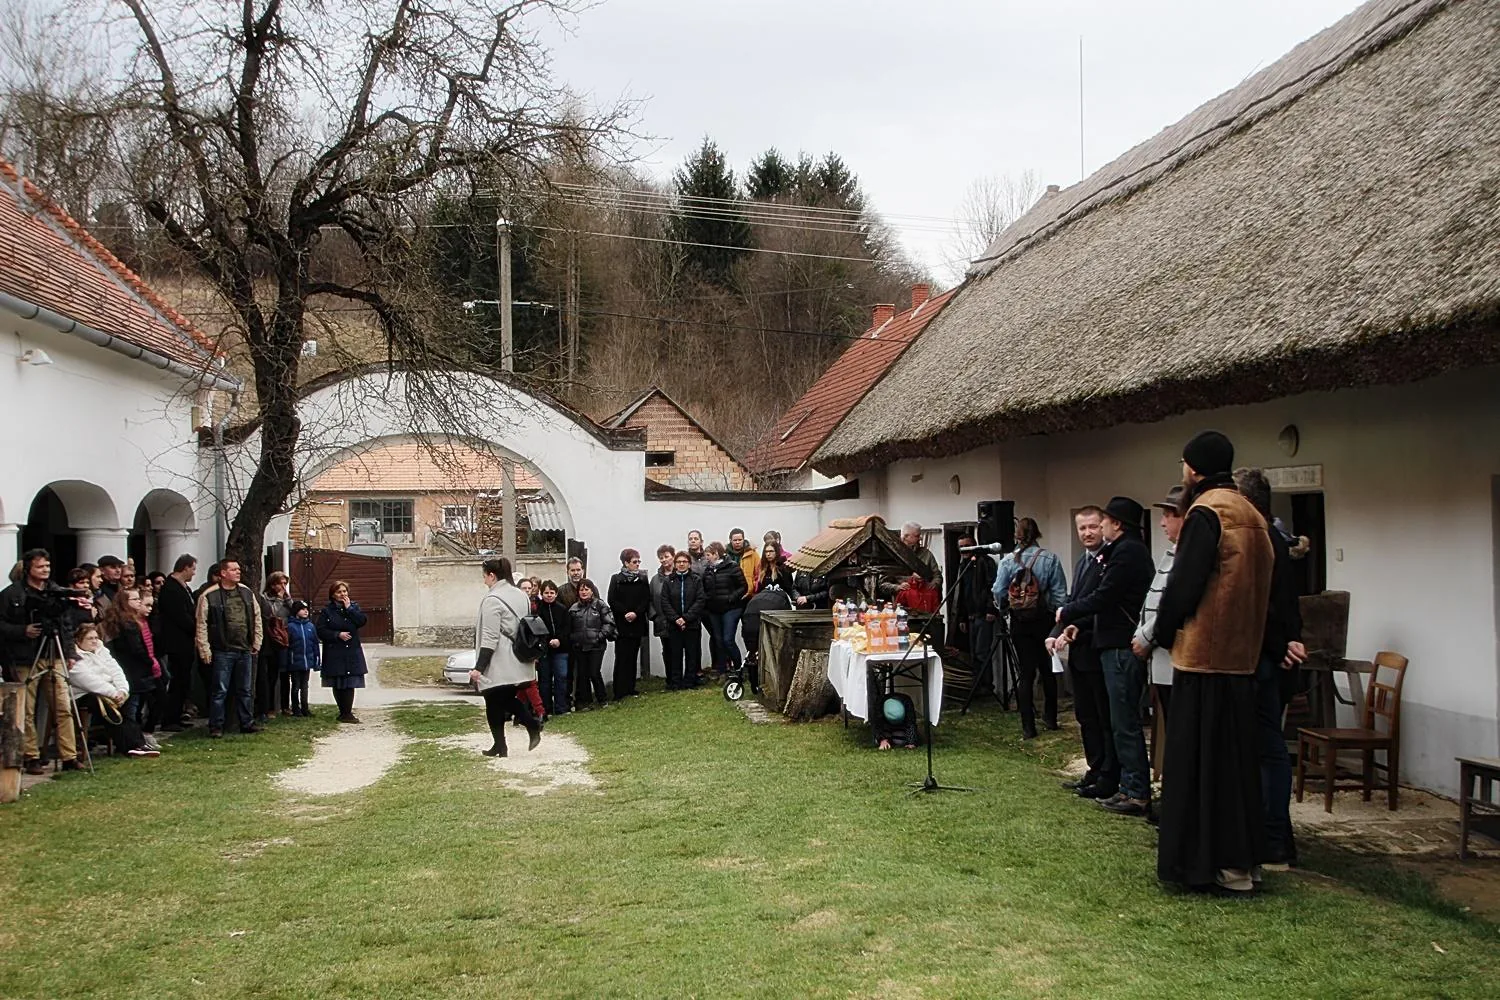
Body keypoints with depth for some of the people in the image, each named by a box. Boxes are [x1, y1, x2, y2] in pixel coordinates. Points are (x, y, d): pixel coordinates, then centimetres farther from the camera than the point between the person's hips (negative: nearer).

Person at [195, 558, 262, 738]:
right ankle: (216, 726, 7)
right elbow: (201, 624, -7)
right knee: (220, 691, -1)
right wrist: (205, 650, -10)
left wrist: (256, 643, 10)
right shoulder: (209, 596, -7)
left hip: (245, 650, 5)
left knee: (245, 690, 12)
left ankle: (246, 723, 21)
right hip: (222, 651, -5)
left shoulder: (247, 593, 9)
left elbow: (257, 619, 15)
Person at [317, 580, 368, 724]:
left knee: (350, 684, -4)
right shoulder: (326, 610, 1)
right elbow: (321, 631, -4)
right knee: (338, 685, 3)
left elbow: (362, 621, -6)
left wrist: (349, 608, -9)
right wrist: (338, 634, -14)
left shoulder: (353, 606, 10)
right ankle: (345, 713, 12)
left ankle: (346, 713, 2)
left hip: (352, 653, 2)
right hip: (334, 654, -2)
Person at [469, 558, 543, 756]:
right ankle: (533, 726, 1)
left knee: (494, 706, 5)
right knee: (510, 699, 19)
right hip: (518, 664, 8)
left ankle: (500, 746, 11)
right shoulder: (521, 595, 10)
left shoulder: (492, 600, -16)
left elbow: (490, 638, -20)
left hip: (498, 665, -8)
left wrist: (479, 667, -18)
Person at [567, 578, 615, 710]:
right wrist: (571, 642, 6)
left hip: (596, 645, -4)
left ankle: (603, 700, 10)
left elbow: (609, 623, -3)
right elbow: (569, 628, 16)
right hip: (579, 647, 4)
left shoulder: (600, 604, 0)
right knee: (582, 674, 6)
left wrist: (600, 636, -11)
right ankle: (586, 701, 16)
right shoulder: (574, 608, 10)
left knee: (594, 673, -7)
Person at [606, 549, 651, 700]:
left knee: (632, 657, 8)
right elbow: (611, 600, -5)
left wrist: (636, 613, -13)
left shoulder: (643, 579, 6)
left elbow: (646, 600, 1)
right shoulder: (616, 579, 0)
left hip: (637, 624, 3)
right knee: (621, 658, -5)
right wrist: (625, 613, -14)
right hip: (621, 624, -3)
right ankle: (619, 692, -4)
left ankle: (630, 689, 15)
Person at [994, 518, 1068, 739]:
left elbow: (998, 593, -7)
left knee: (1025, 673, 4)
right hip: (1044, 620, 0)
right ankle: (1050, 718, 27)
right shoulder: (1051, 559, -7)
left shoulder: (1008, 561, -6)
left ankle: (1028, 727, 3)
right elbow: (1060, 594, -9)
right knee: (1047, 670, 16)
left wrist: (1004, 607, 13)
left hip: (1019, 621, 0)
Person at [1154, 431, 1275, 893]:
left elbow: (1183, 583, -17)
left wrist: (1163, 633, -3)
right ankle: (1241, 857, 20)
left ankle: (1205, 860, 0)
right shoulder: (1252, 515, 14)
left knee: (1198, 759, -3)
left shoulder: (1206, 513, -13)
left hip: (1201, 653, -9)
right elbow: (1261, 583, 17)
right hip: (1241, 655, 9)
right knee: (1235, 757, 14)